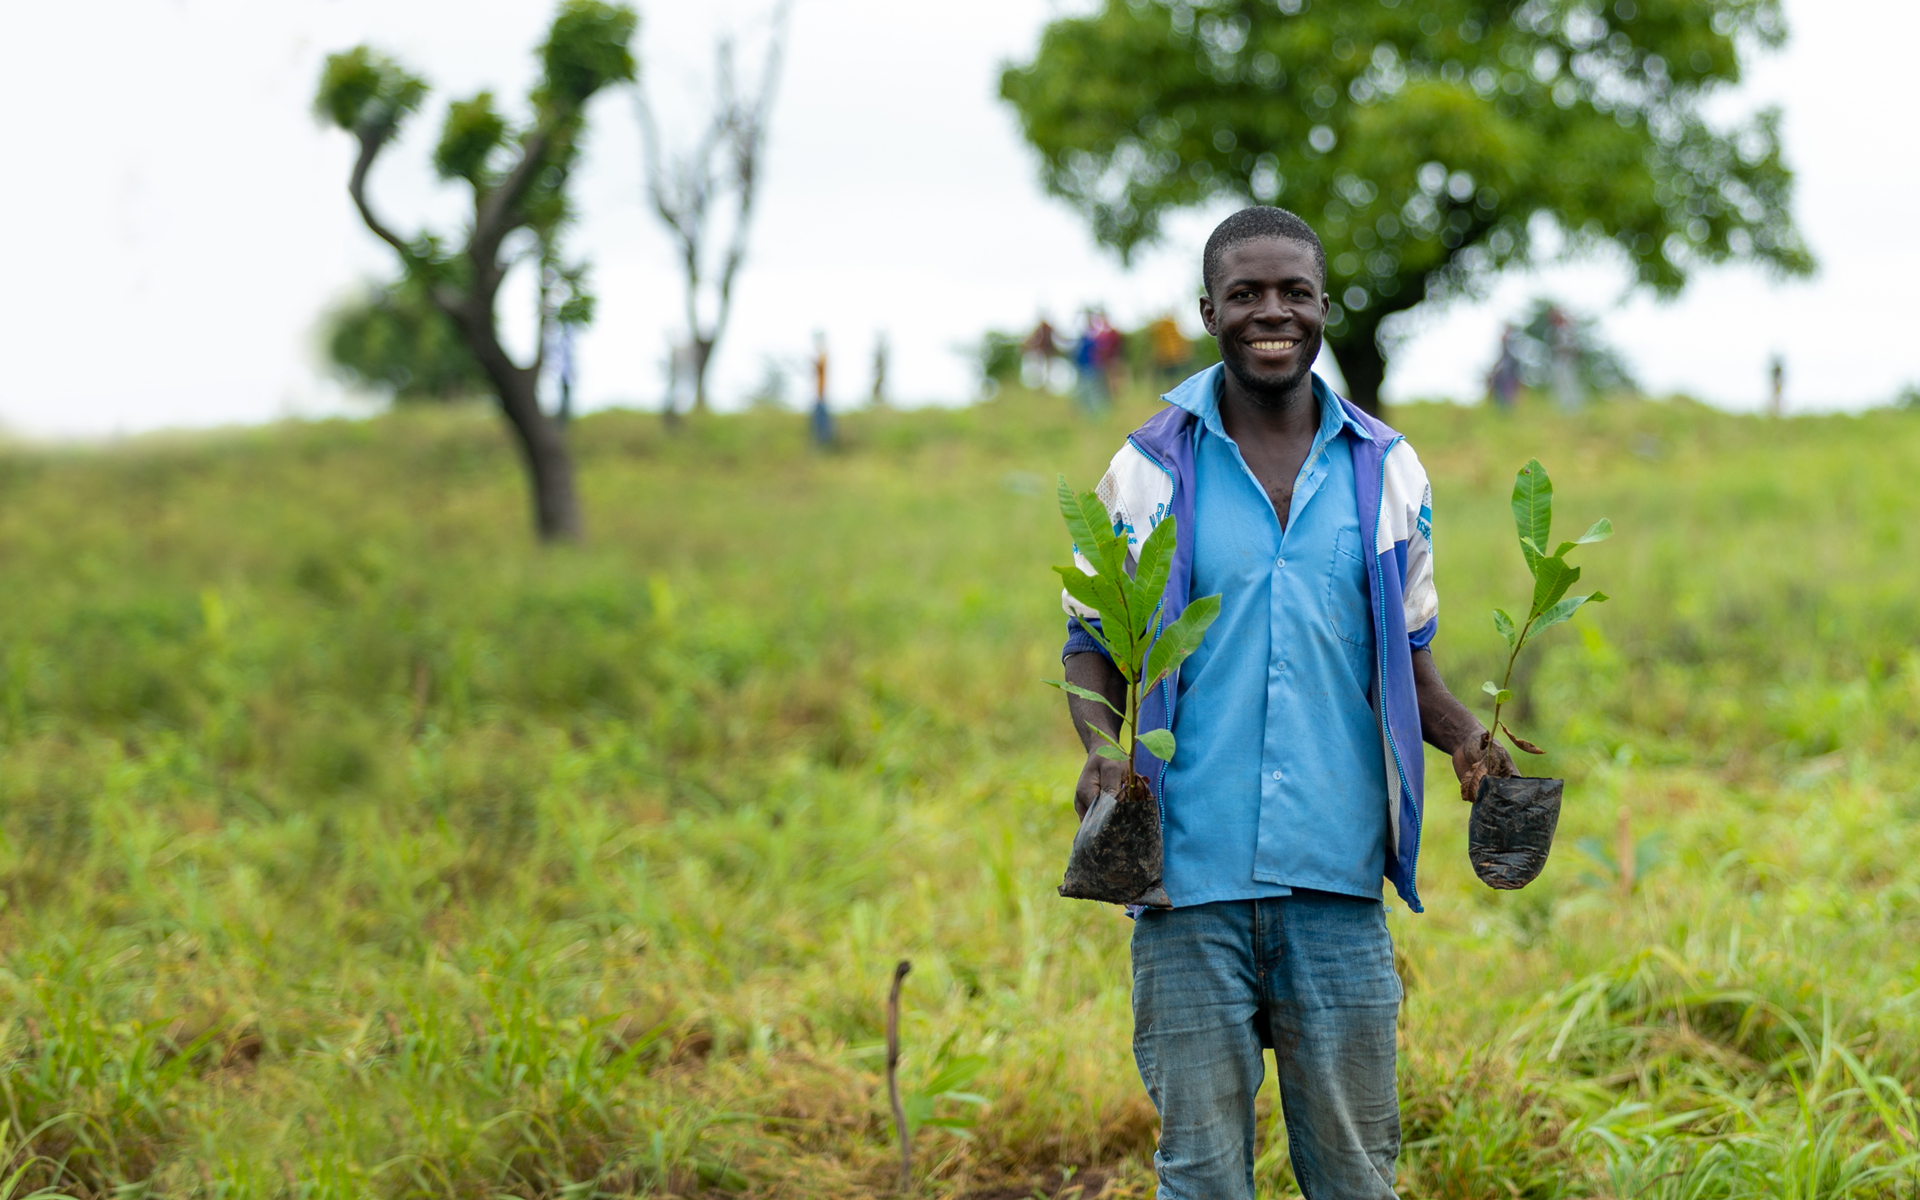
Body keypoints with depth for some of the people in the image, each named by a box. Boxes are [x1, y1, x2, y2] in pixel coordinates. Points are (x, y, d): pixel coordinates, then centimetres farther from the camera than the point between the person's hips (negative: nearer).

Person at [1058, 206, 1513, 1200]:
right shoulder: (1150, 468, 3)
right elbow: (1092, 644, 9)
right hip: (1192, 878, -1)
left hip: (1337, 879, 1)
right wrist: (1100, 748, -12)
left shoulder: (1386, 470, 9)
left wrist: (1465, 738, -3)